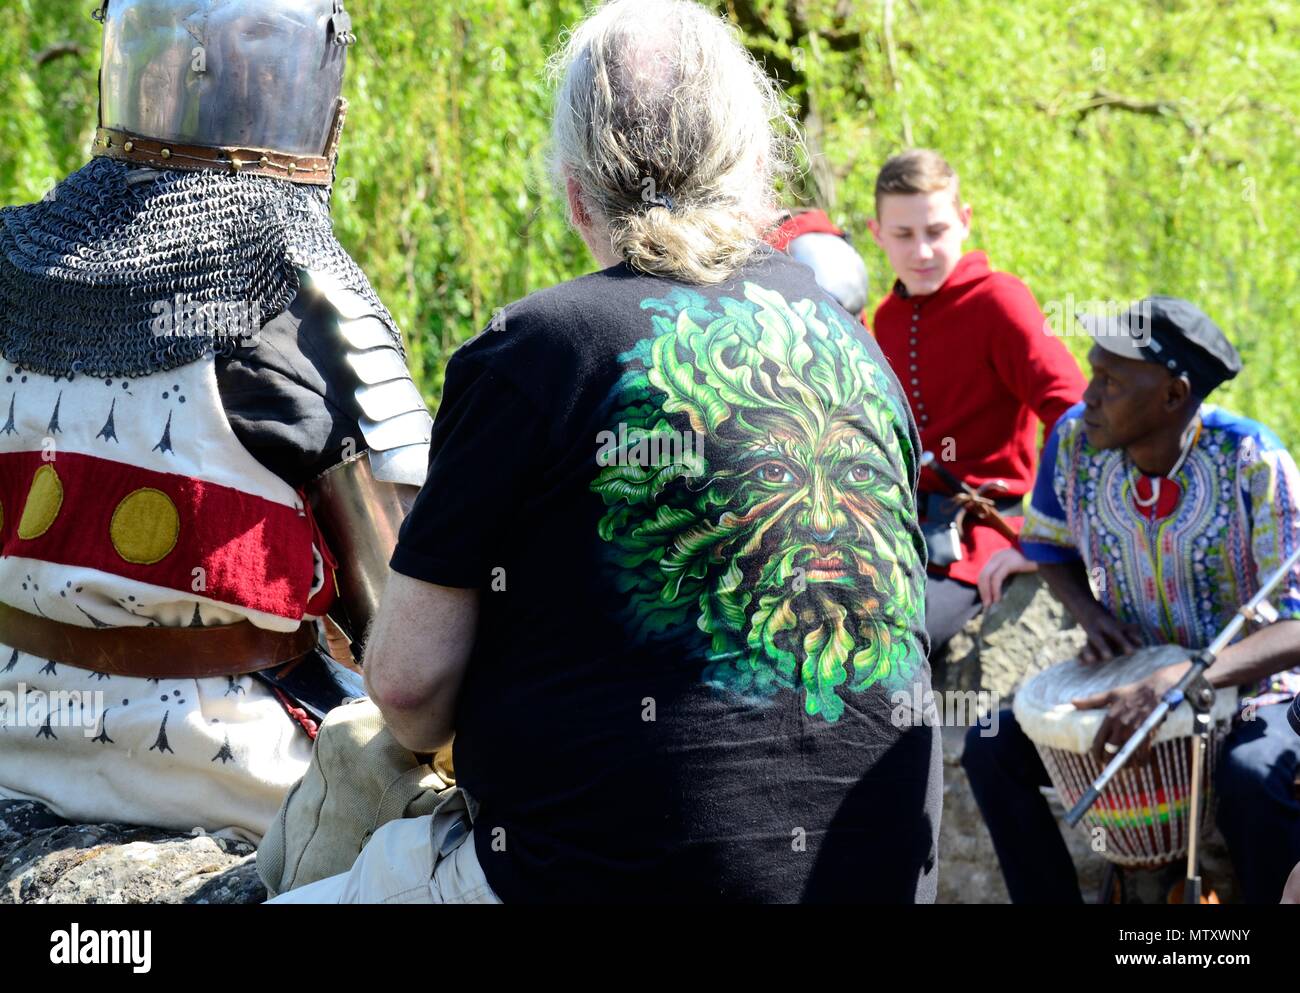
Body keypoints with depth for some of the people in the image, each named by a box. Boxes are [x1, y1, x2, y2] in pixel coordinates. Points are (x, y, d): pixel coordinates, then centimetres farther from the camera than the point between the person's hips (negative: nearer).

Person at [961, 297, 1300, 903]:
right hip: (1137, 680, 5)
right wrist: (1091, 614, -12)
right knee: (992, 747, -12)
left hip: (1251, 685, -5)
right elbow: (1049, 544, 9)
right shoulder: (1076, 439, -12)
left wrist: (1180, 679, -44)